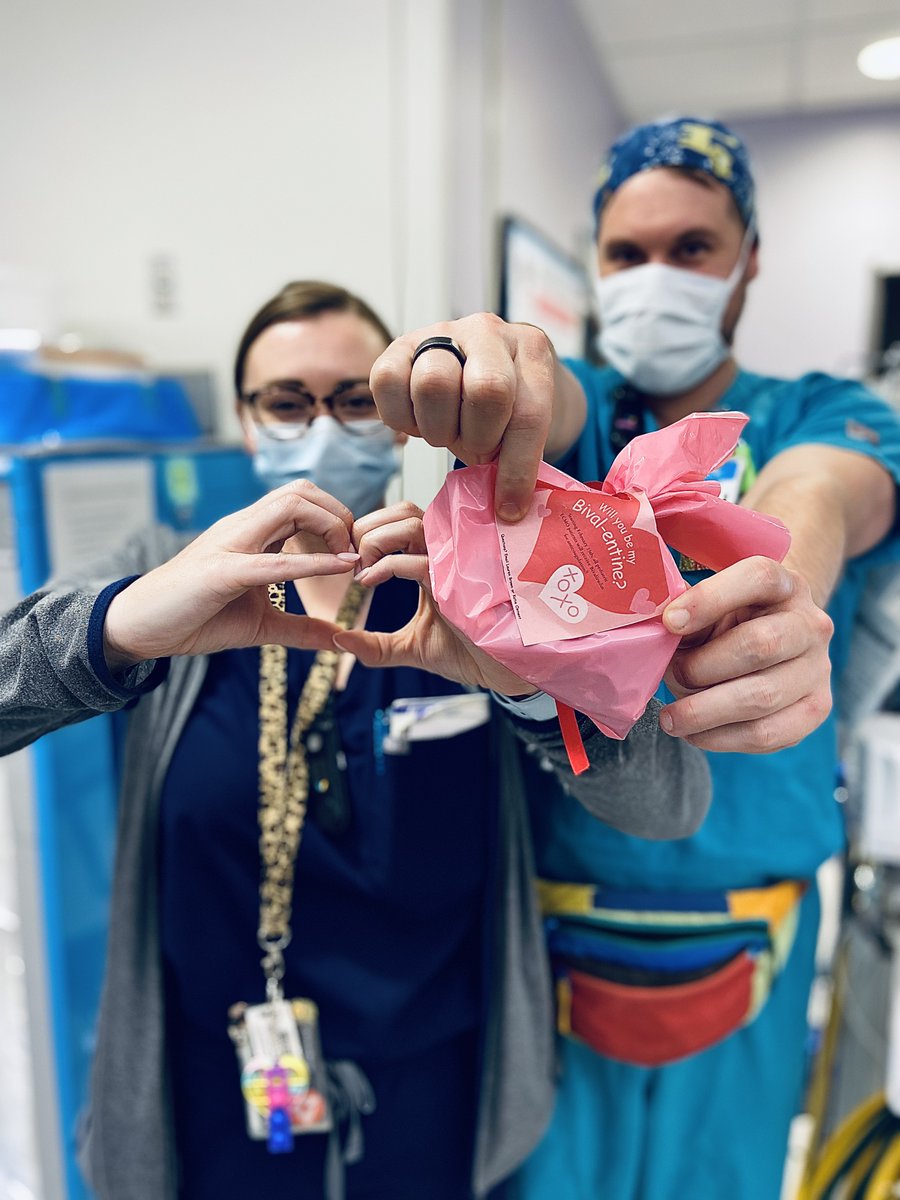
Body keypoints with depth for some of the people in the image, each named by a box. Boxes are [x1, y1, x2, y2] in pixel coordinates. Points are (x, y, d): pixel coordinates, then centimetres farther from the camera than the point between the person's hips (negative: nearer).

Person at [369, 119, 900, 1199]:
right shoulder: (572, 406, 1)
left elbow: (813, 500, -23)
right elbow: (546, 401, -23)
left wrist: (779, 601, -46)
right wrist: (481, 356, -47)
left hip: (741, 920, 1)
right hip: (551, 903, 0)